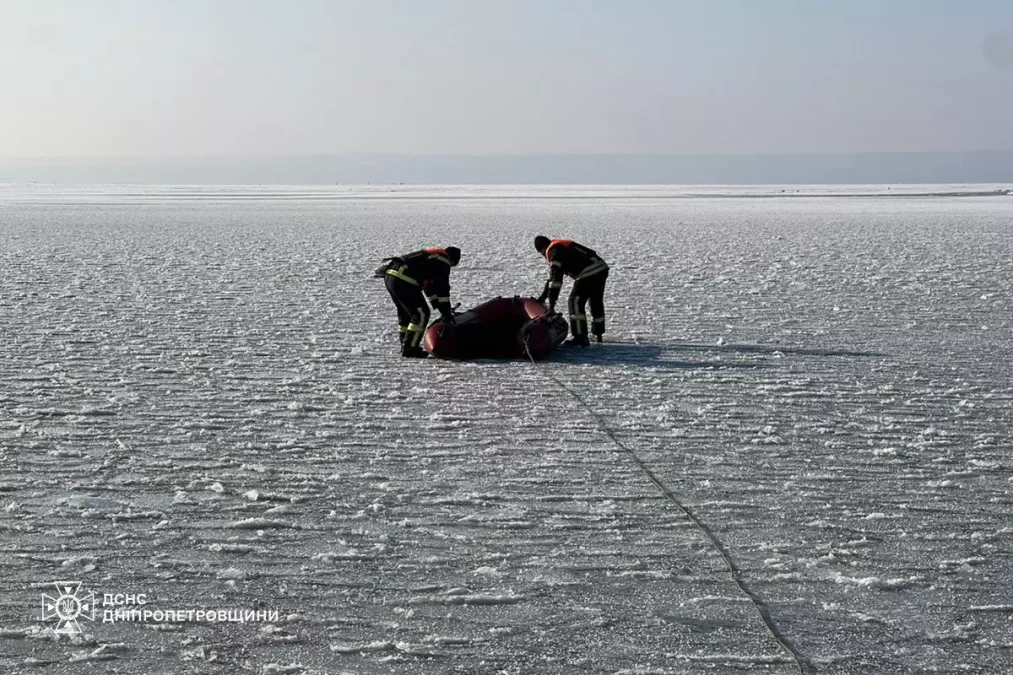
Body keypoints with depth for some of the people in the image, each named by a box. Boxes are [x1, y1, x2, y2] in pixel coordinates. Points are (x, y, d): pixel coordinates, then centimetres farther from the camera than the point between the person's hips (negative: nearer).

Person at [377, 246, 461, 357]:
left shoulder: (433, 257, 30)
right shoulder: (442, 261, 0)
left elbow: (429, 286, 33)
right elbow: (442, 288, -6)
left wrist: (441, 308, 30)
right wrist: (447, 313, -3)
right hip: (402, 281, -10)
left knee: (405, 313, 23)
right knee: (421, 314, -4)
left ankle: (406, 347, 29)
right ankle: (409, 349, -3)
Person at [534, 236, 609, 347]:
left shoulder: (553, 251, -6)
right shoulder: (561, 247, 25)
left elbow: (555, 278, -15)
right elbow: (553, 276, 29)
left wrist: (551, 302, -17)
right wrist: (543, 296, 30)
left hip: (589, 273, -10)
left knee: (575, 302, -8)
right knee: (596, 301, 24)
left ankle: (580, 337, -13)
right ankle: (598, 334, 41)